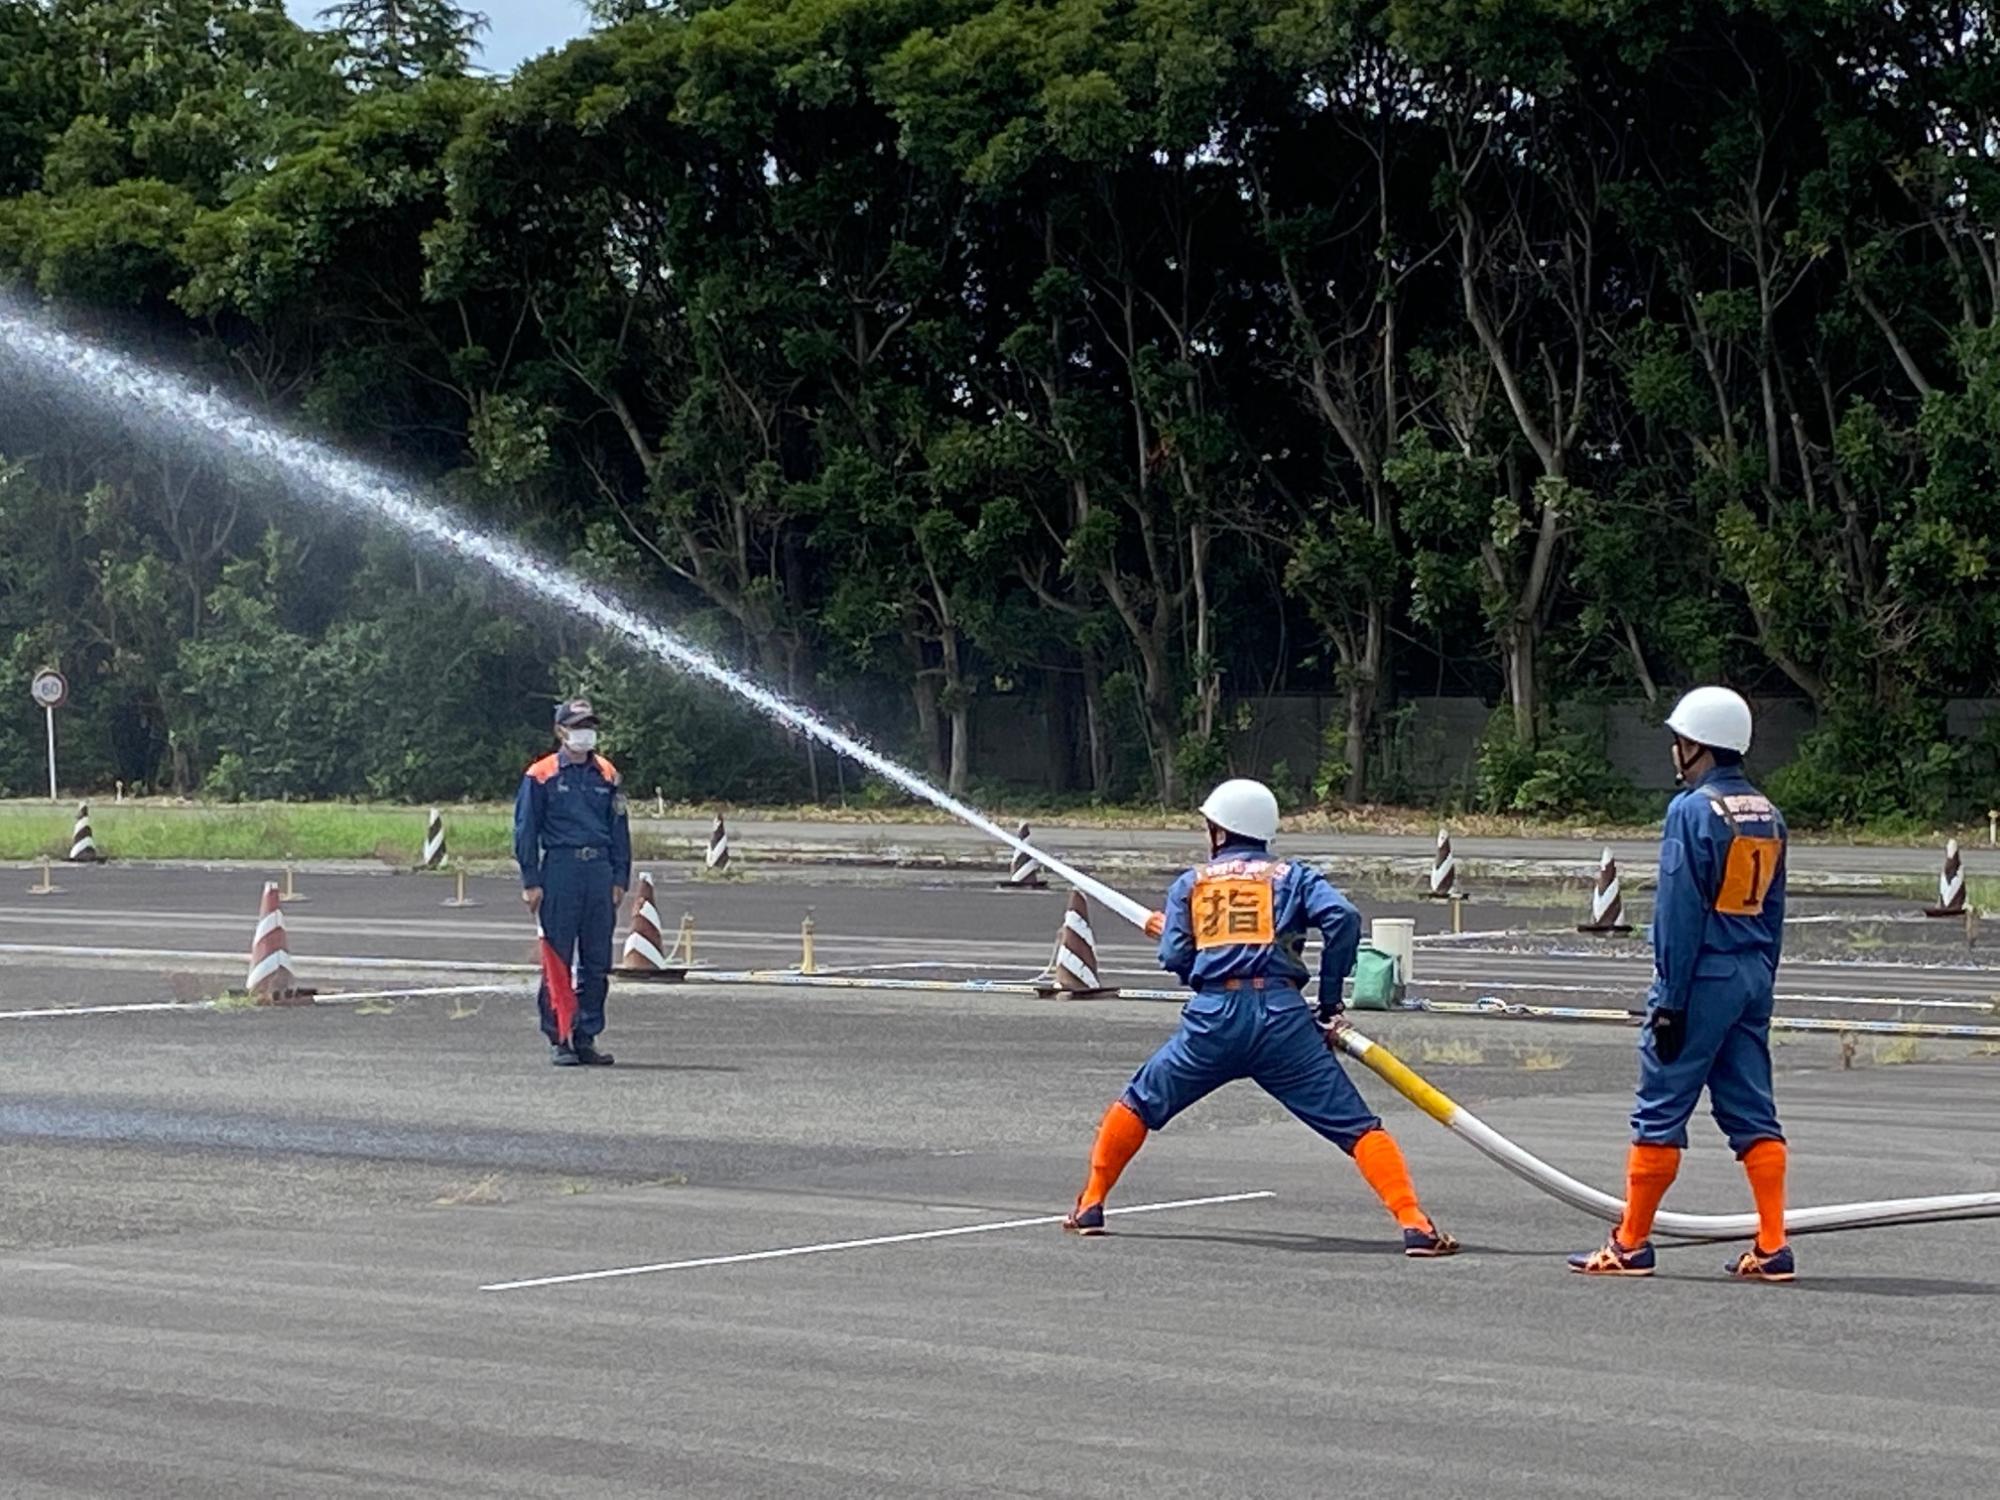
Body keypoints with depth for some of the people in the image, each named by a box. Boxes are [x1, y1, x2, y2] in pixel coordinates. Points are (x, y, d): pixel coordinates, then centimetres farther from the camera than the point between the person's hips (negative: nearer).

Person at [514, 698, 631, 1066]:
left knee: (597, 962, 5)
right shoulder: (541, 775, 1)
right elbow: (526, 830, 1)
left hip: (599, 870, 4)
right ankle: (559, 1039, 1)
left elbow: (619, 829, 17)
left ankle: (587, 1037, 11)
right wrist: (531, 881, -5)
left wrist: (620, 879, 10)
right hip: (560, 867, -4)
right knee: (557, 959, -3)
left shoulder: (607, 775, 13)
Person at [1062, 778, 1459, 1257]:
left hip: (1212, 1017, 1)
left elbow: (1176, 959, 6)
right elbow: (1342, 916, -1)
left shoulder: (1190, 883, 18)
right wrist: (1330, 1003, 7)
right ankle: (1414, 1223, -16)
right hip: (1283, 1016, -1)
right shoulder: (1293, 876, 17)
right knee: (1354, 1124, -1)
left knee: (1140, 1103, 23)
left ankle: (1090, 1205, 24)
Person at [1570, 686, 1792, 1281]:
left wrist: (1670, 1002, -13)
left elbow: (1679, 914, -14)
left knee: (1661, 1109, -1)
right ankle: (1772, 1248, 3)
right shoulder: (1767, 814, 11)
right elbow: (1772, 912, 16)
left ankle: (1630, 1245, 4)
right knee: (1753, 1113, 8)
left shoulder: (1693, 811, -12)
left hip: (1702, 979, -7)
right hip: (1752, 980, 7)